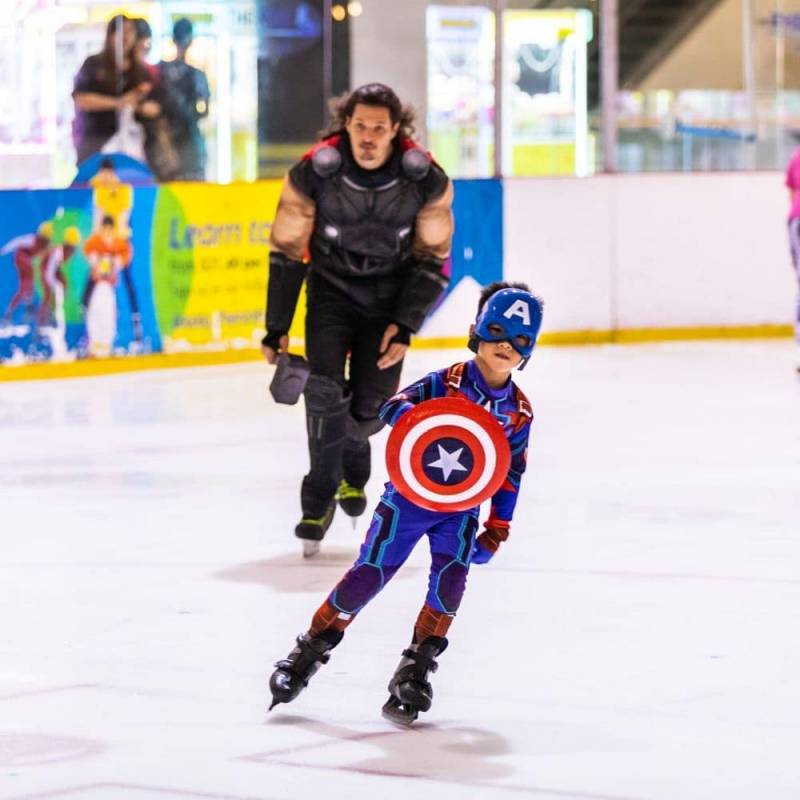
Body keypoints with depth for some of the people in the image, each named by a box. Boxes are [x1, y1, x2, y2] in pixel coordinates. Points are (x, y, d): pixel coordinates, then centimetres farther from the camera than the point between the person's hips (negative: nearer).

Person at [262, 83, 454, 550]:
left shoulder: (427, 180, -20)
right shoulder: (313, 173, -22)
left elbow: (432, 259, -8)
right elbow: (287, 252, -10)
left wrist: (405, 326, -14)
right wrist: (277, 328, -7)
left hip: (391, 296, 1)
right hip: (332, 289, -1)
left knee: (371, 405, -1)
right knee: (324, 388, -20)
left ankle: (352, 470, 33)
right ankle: (320, 495, -4)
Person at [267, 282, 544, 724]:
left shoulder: (519, 411, 0)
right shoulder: (447, 383, -14)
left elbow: (511, 473, 9)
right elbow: (394, 406, -25)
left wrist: (498, 528, 6)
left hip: (461, 507, 3)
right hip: (411, 492, -3)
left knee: (450, 579, -17)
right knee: (369, 573, -5)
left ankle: (416, 668, -4)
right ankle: (308, 653, 10)